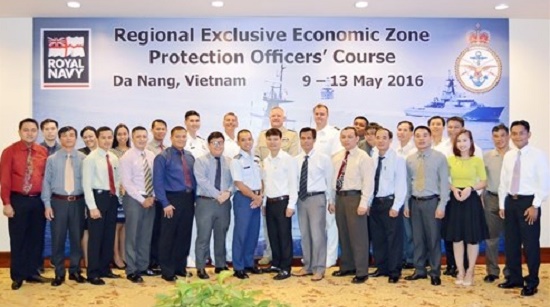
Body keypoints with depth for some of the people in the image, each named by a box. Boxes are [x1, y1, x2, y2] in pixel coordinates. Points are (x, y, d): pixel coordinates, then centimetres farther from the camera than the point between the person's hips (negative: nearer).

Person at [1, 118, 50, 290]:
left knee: (36, 237, 10)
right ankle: (17, 276, 16)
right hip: (18, 200, -3)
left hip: (39, 200, 3)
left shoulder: (44, 152, 4)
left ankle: (32, 273, 22)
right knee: (17, 238, 4)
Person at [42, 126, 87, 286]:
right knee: (58, 238, 5)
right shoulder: (52, 159, 2)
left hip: (78, 202, 0)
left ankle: (75, 271, 23)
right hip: (58, 201, 0)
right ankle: (59, 273, 17)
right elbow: (46, 182, 1)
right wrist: (47, 204, -4)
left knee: (77, 237, 9)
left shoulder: (83, 158, 0)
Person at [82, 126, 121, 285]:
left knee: (109, 236, 13)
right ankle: (93, 273, 9)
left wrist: (117, 197, 8)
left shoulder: (114, 159, 10)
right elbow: (86, 184, -13)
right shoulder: (90, 158, -9)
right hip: (98, 197, -6)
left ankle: (105, 268, 25)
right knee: (96, 236, -1)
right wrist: (92, 207, -18)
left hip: (112, 198, 7)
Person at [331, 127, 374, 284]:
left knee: (358, 235, -2)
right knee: (343, 235, 15)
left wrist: (363, 203, -19)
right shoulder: (336, 158, 11)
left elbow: (368, 182, -13)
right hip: (339, 197, 7)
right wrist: (332, 201, 12)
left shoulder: (363, 157, -8)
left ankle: (361, 272, 7)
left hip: (354, 197, -6)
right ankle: (347, 267, 28)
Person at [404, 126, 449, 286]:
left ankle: (435, 273, 15)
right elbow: (407, 182, 10)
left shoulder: (440, 157, -4)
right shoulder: (409, 159, 7)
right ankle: (419, 270, 23)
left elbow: (444, 182, -6)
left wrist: (442, 205, -11)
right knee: (417, 238, 10)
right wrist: (406, 204, 6)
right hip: (415, 202, 4)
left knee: (433, 238, 3)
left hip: (432, 201, -3)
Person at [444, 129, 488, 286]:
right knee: (456, 237, 6)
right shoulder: (450, 160, 4)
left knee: (473, 238, 4)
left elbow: (484, 182, 0)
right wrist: (453, 189, -11)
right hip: (455, 200, 2)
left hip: (472, 200, -2)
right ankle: (460, 271, 19)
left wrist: (470, 188, -16)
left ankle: (470, 272, 19)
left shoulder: (477, 161, -2)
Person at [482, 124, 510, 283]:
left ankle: (510, 271, 22)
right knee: (491, 237, 8)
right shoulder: (487, 156, 4)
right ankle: (492, 270, 19)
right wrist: (479, 198, 1)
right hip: (491, 199, 2)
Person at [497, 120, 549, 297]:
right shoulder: (508, 156, 8)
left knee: (530, 244, 2)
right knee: (510, 243, 12)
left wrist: (535, 206, -14)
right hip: (510, 202, 6)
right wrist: (502, 205, 9)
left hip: (528, 202, -6)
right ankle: (514, 278, 26)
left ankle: (532, 282, 17)